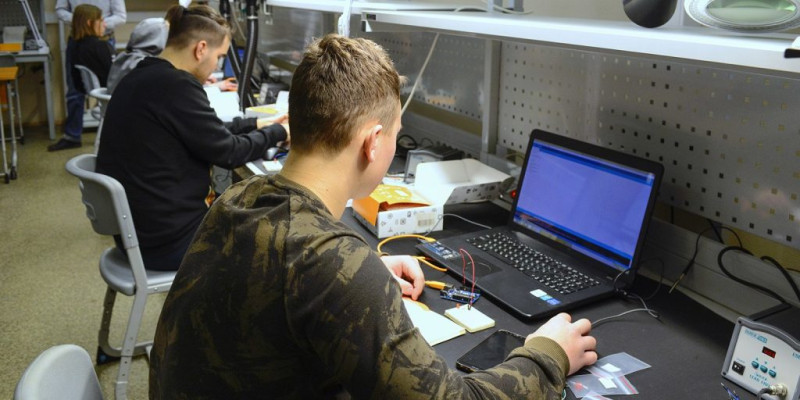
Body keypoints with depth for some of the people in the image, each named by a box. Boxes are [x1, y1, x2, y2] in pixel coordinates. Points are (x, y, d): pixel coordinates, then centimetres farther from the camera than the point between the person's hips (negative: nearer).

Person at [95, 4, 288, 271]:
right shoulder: (177, 85, -22)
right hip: (166, 239, -9)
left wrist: (256, 125, 16)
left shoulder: (139, 77, 6)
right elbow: (228, 152, -14)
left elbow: (206, 131, 15)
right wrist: (278, 132, 0)